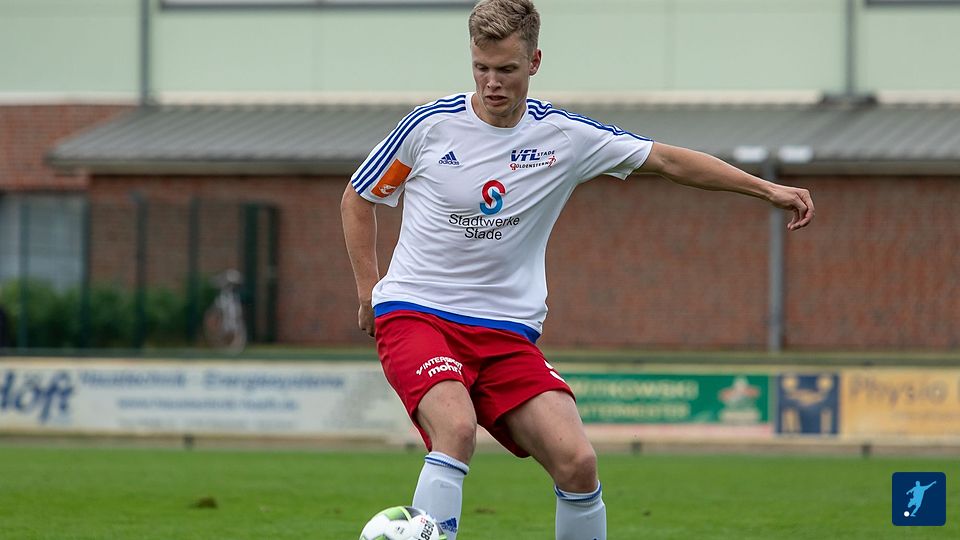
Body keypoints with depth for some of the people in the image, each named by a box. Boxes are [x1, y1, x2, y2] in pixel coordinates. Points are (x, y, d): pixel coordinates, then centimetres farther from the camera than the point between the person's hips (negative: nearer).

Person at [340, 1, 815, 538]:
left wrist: (768, 188, 4)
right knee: (457, 428, -32)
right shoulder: (432, 124, -4)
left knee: (577, 462, -14)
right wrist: (369, 290, 3)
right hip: (415, 313, -3)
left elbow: (668, 159, 8)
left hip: (508, 332, 3)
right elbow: (358, 198, 11)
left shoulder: (565, 136, 1)